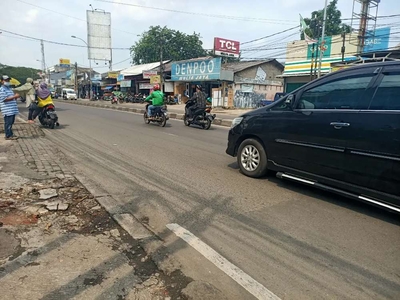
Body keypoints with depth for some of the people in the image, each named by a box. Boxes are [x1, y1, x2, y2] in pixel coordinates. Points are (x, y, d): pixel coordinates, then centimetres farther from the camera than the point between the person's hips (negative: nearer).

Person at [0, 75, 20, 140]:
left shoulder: (9, 88, 21)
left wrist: (15, 97, 11)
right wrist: (14, 96, -21)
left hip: (12, 110, 9)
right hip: (7, 110, -9)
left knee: (11, 122, 14)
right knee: (8, 123, -7)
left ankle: (10, 134, 23)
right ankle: (8, 136, -3)